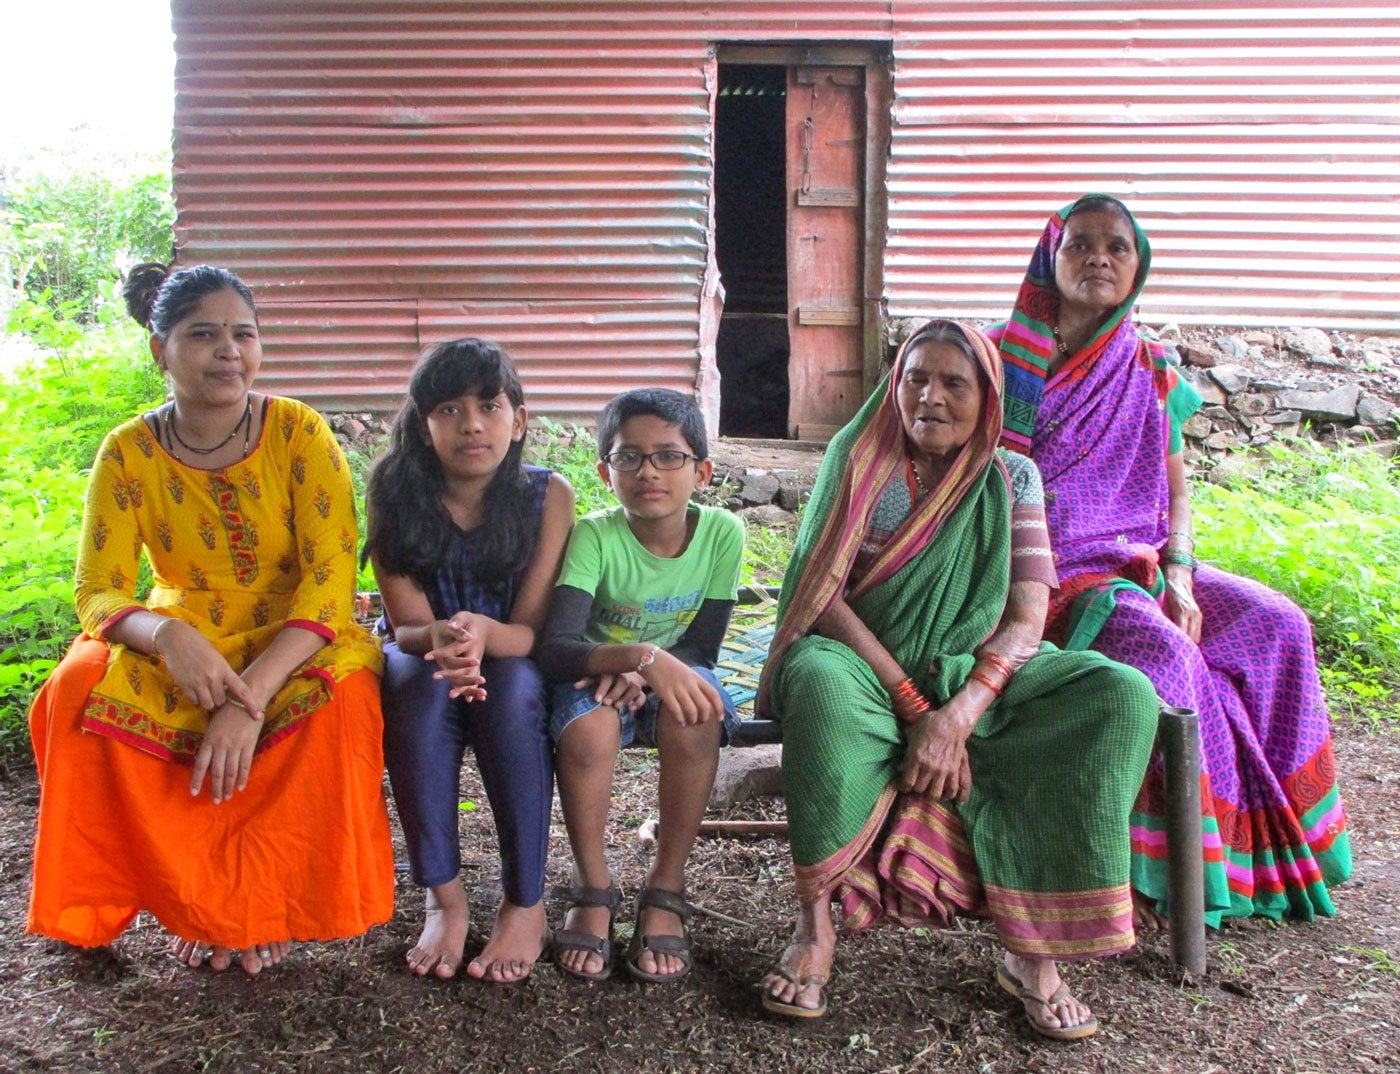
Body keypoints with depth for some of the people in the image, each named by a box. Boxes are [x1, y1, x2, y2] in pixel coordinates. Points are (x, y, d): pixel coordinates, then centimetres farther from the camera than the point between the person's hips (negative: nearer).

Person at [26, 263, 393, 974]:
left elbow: (332, 575, -18)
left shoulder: (300, 434, -11)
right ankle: (194, 901, -10)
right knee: (82, 691, -28)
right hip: (178, 644, 2)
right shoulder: (129, 452, -6)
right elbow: (98, 593, -9)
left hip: (295, 643, -1)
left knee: (342, 695, -34)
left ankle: (265, 902, -11)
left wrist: (252, 694, -32)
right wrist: (167, 634, -34)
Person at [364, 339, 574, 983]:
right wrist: (443, 638, -41)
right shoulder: (395, 494, -13)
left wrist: (481, 631, -41)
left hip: (512, 666, 0)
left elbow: (532, 630, -17)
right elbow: (408, 625, -16)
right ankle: (443, 898, -22)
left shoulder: (546, 495, -14)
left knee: (513, 687, -34)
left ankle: (525, 904, -21)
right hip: (419, 663, 1)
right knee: (416, 682, -33)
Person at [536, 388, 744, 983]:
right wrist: (639, 656, -45)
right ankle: (592, 888, -9)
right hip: (598, 678, -1)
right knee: (585, 726, -34)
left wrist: (642, 672, -27)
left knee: (698, 711, -33)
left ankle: (666, 888, -15)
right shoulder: (594, 535, -18)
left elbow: (701, 649, -8)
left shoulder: (721, 531, -12)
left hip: (672, 677, 1)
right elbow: (556, 647, -29)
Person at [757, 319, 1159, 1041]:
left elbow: (1025, 621, -5)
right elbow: (824, 592, -10)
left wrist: (958, 714, -23)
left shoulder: (1010, 479, 4)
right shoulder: (859, 459, 0)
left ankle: (1031, 947, -22)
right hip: (861, 663, -2)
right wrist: (914, 707, -20)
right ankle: (815, 921, -24)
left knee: (1122, 697, -22)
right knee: (821, 683, -39)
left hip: (975, 678, 3)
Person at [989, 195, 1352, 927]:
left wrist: (1179, 577, -7)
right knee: (1162, 651, -30)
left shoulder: (1150, 370, 11)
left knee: (1275, 625, -11)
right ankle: (1150, 866, -17)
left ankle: (1268, 840, 1)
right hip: (1044, 572, -6)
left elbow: (1175, 490, 11)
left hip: (1137, 565, 6)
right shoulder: (1007, 359, -3)